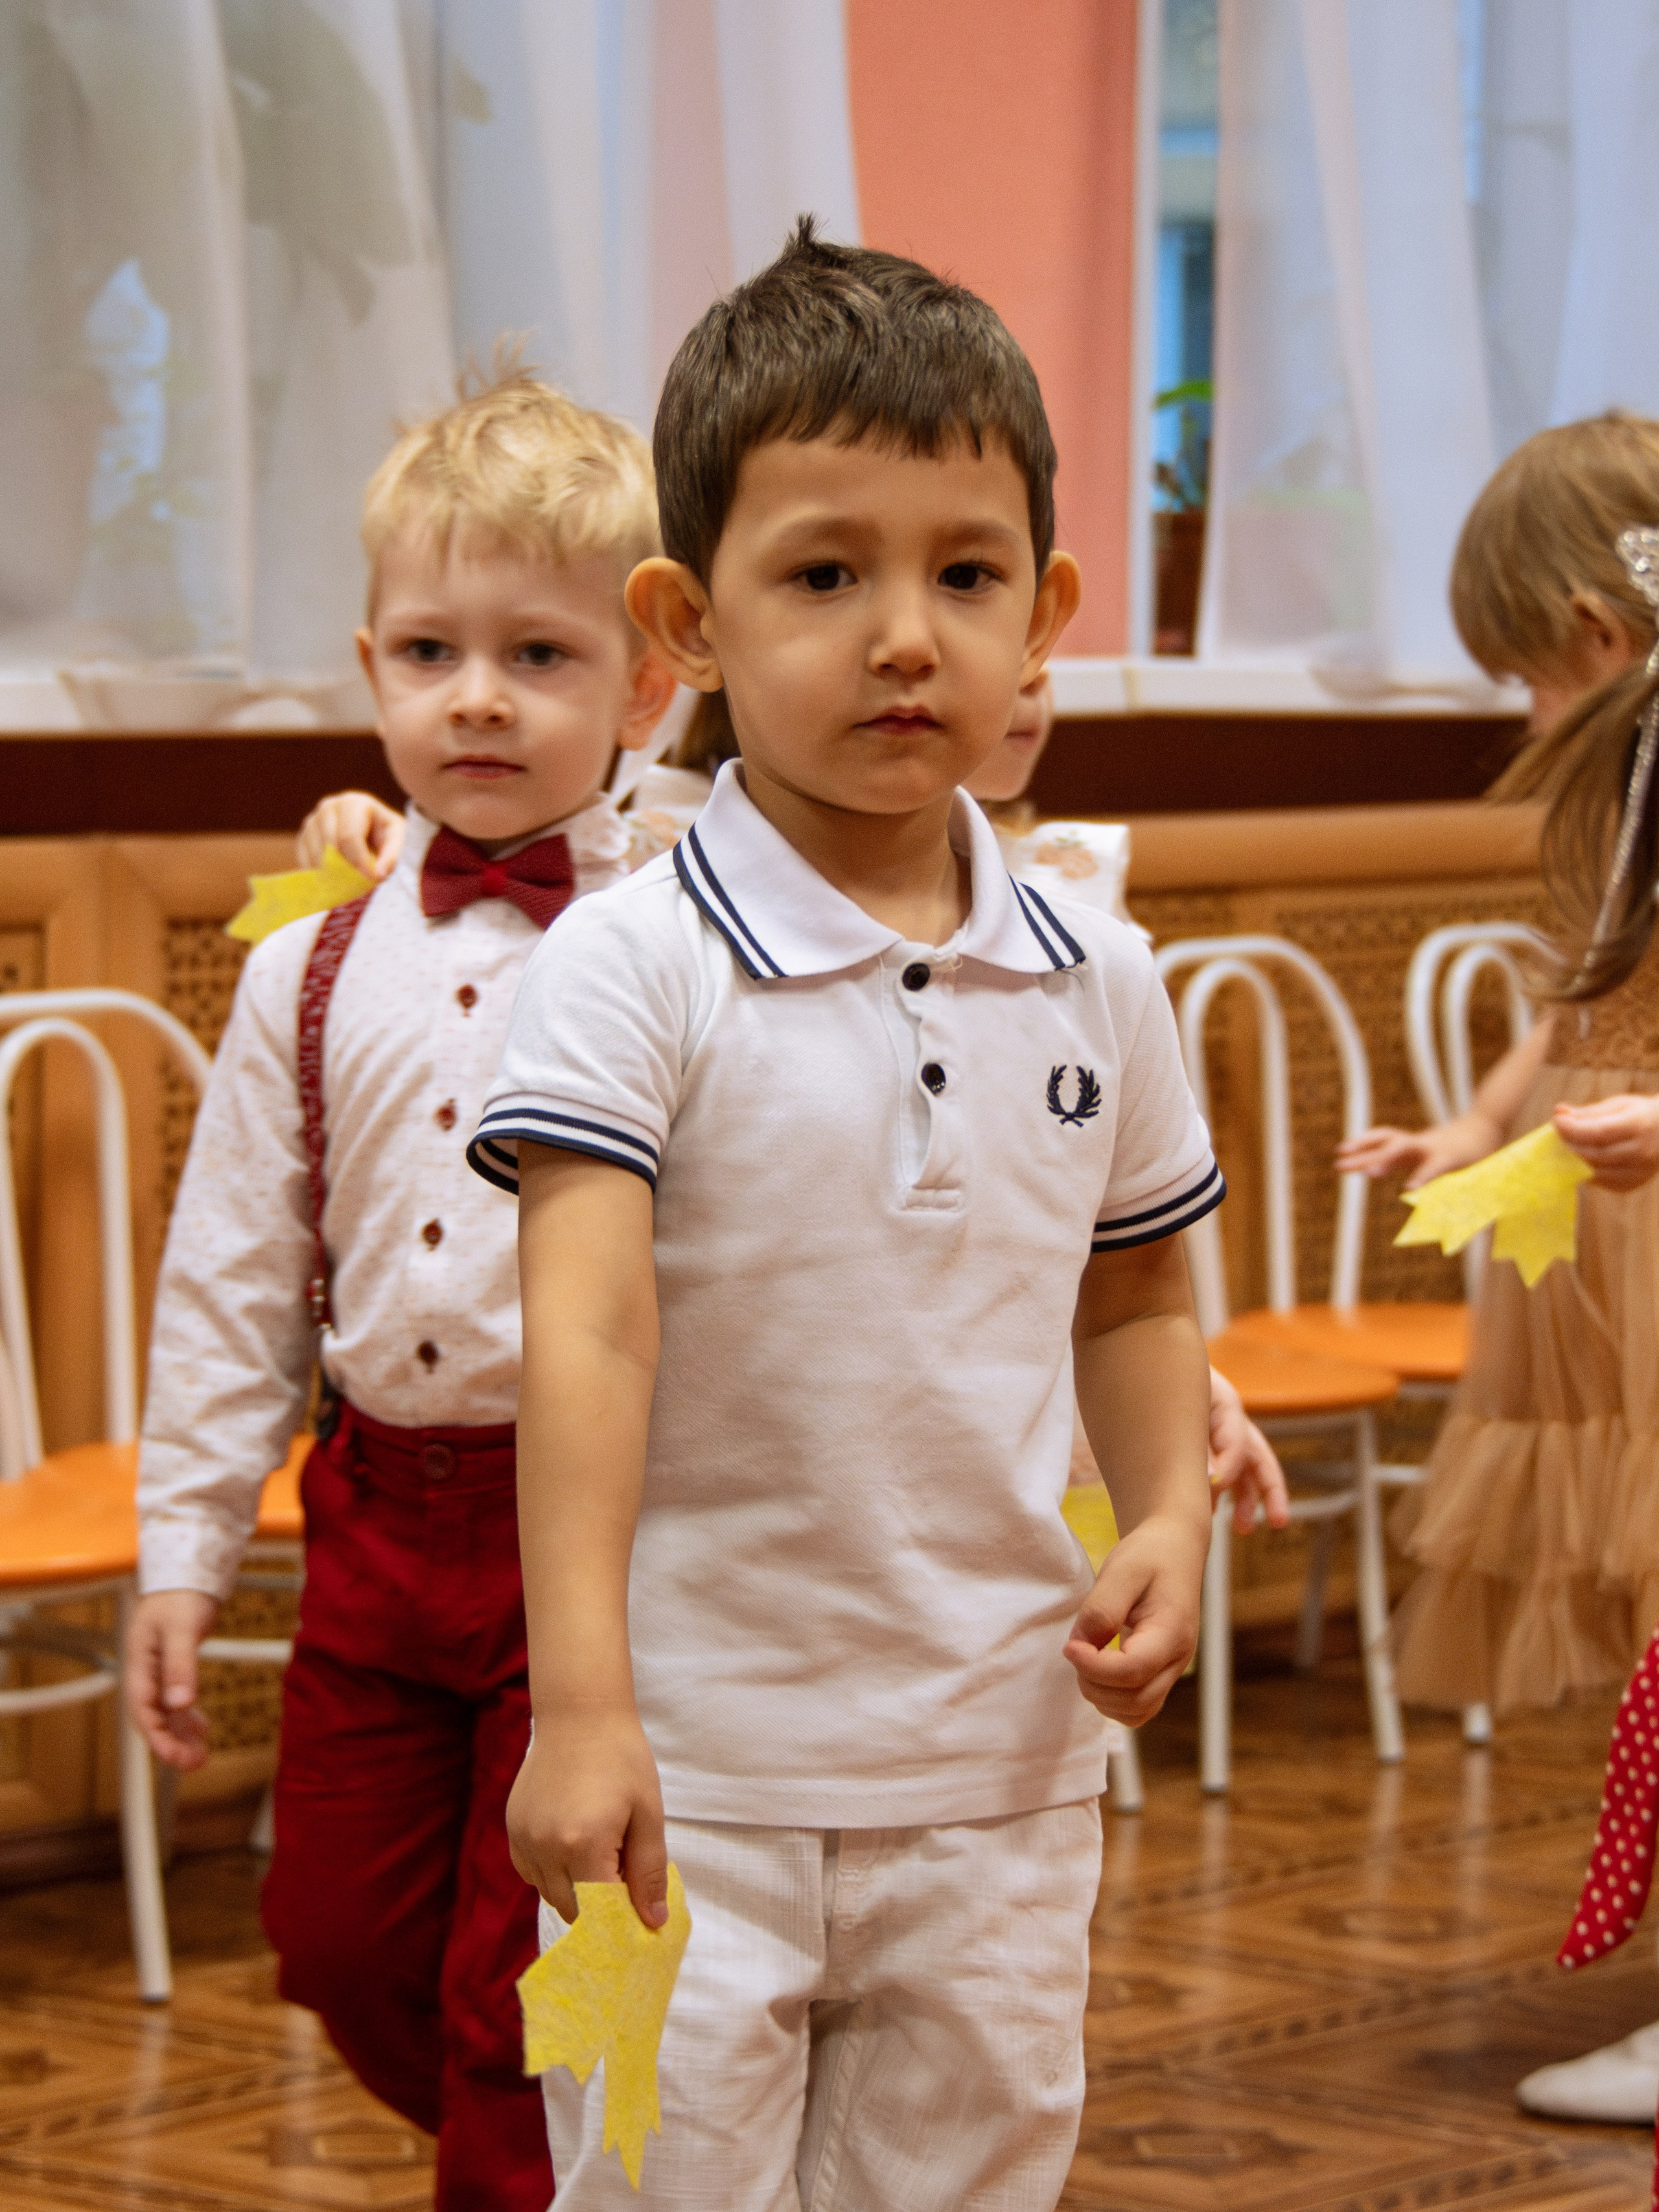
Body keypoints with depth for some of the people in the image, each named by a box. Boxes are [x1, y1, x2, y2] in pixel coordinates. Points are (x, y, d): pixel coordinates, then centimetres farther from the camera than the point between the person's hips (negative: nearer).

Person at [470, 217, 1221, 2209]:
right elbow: (588, 1329, -19)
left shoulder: (1092, 986, 4)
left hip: (1002, 1780, 4)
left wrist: (1171, 1520, -1)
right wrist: (579, 1707, -28)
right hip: (697, 1778, -4)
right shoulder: (631, 971, -11)